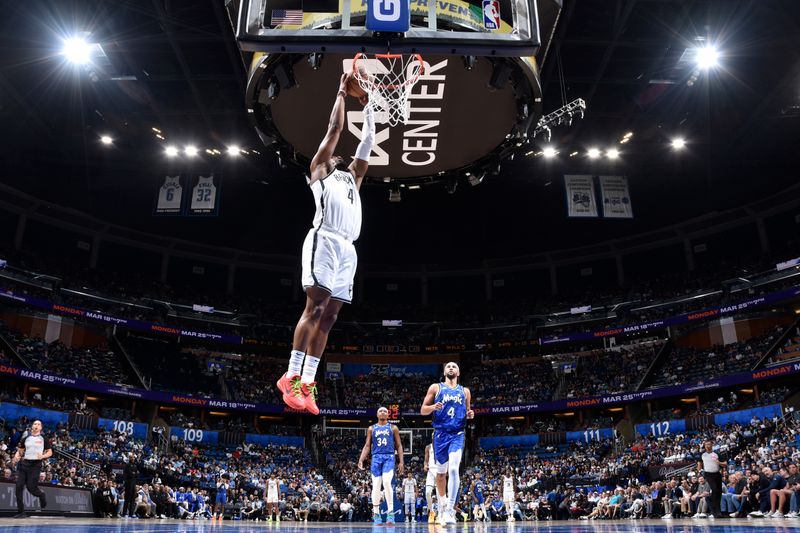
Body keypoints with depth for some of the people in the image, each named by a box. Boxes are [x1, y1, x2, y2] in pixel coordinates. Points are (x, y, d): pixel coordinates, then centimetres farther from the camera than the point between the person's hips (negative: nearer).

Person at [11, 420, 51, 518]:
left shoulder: (44, 439, 4)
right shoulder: (26, 438, 12)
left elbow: (50, 452, 5)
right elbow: (20, 450, 18)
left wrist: (43, 456, -15)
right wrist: (16, 457, -3)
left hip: (35, 465, -3)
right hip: (24, 464, 3)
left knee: (31, 487, -10)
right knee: (19, 487, -4)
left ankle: (41, 494, 26)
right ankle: (21, 512, 4)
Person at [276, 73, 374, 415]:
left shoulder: (352, 178, 35)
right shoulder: (319, 169, 19)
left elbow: (368, 141, 35)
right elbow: (334, 129, 17)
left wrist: (367, 104, 39)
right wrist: (342, 94, 25)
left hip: (347, 248, 6)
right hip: (324, 240, -6)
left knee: (328, 316, 0)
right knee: (315, 307, -15)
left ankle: (306, 383, 0)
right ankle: (291, 376, -13)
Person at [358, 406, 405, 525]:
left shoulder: (393, 428, 10)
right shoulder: (371, 429, 14)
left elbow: (399, 446, 9)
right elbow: (367, 446, 12)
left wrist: (401, 461, 0)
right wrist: (361, 460, -1)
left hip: (389, 457, -2)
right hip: (376, 458, 2)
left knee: (387, 482, -21)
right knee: (376, 486, 0)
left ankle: (391, 511, -14)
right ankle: (376, 514, 9)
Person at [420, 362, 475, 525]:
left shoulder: (465, 391, 13)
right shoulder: (436, 388, 6)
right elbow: (422, 410, 4)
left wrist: (470, 414, 0)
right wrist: (434, 407, -16)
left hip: (457, 434, 0)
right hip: (440, 433, 0)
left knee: (453, 468, -19)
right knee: (441, 472, 10)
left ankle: (450, 510, -17)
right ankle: (442, 503, 32)